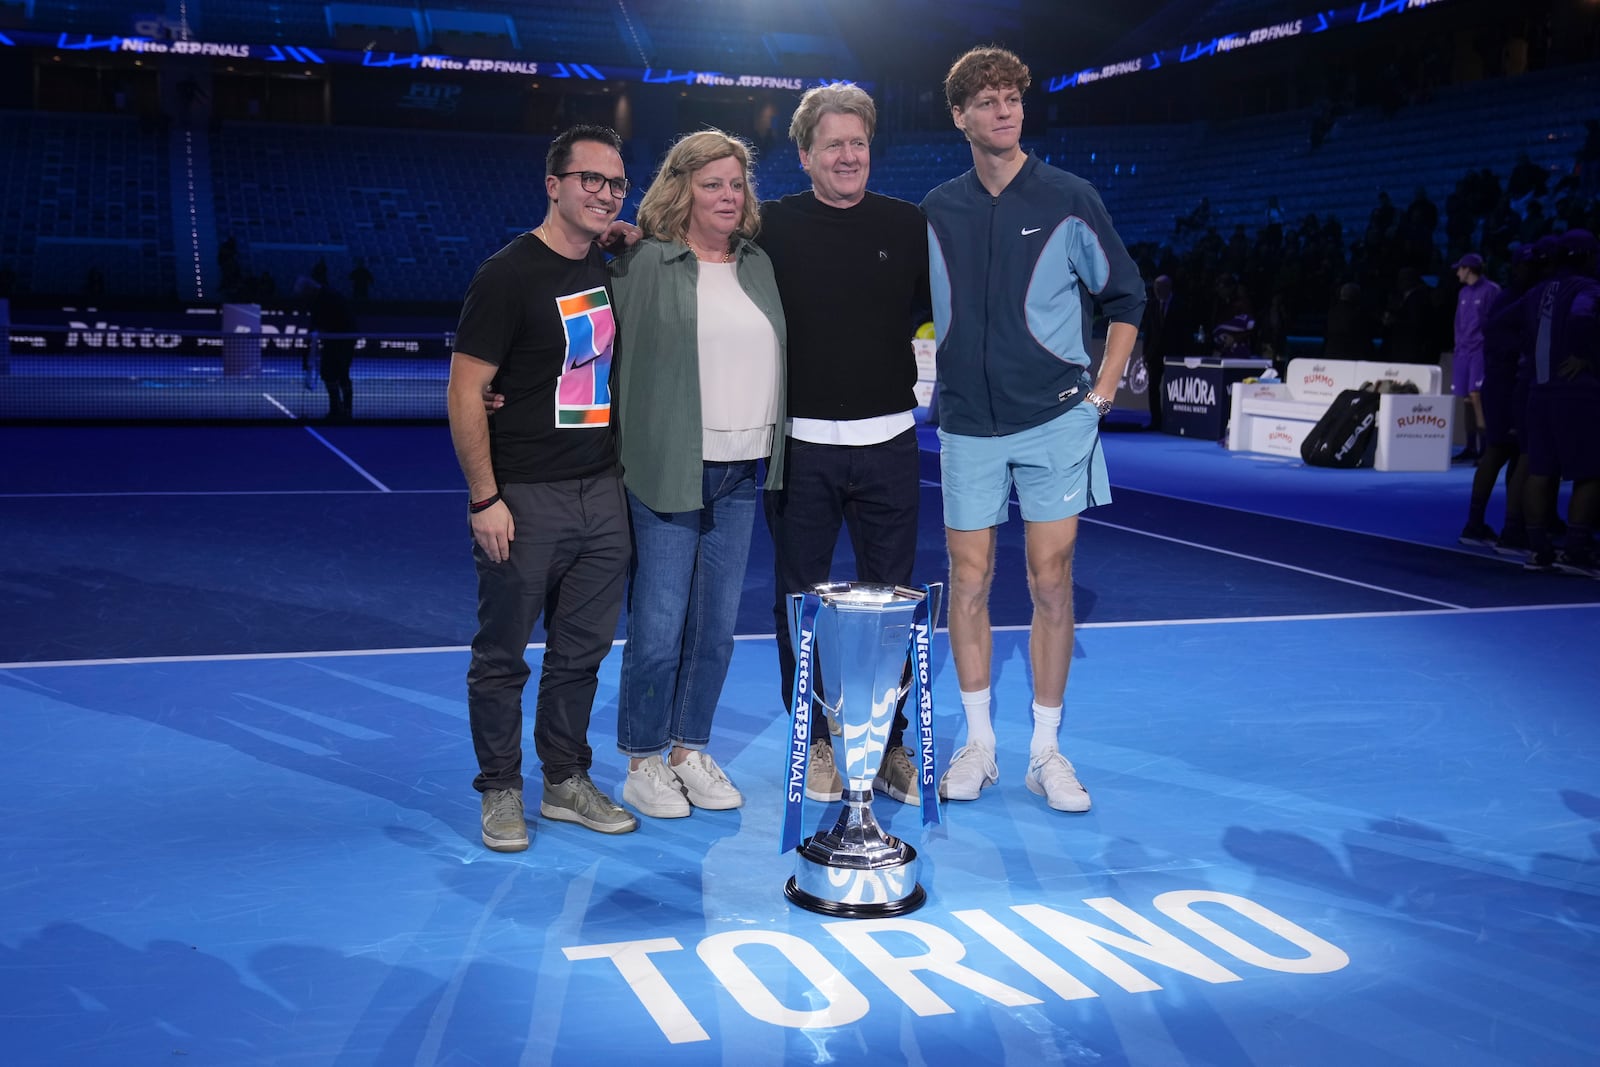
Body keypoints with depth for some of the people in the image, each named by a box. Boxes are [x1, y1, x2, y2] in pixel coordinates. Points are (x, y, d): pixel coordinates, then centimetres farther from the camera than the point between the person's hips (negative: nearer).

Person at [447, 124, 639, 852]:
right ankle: (501, 792, 18)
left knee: (582, 649, 13)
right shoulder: (509, 275, -10)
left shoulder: (614, 272, 11)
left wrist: (628, 472, 11)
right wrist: (485, 499, -16)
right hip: (525, 498, -6)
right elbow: (465, 393, -12)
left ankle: (567, 781, 27)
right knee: (503, 653, 5)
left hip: (602, 492, 6)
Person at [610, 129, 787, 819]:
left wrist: (771, 454, 13)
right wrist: (623, 455, -9)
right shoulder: (646, 264, -3)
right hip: (669, 473, -5)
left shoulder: (759, 265, 13)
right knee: (658, 627, -3)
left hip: (742, 475, 5)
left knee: (716, 627, 11)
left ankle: (690, 750, 25)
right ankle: (642, 763, 13)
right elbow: (613, 354, -5)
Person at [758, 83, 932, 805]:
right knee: (801, 598, 7)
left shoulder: (908, 225, 5)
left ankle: (888, 744, 18)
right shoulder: (772, 226, 0)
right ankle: (817, 743, 20)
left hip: (887, 441, 1)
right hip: (799, 441, -1)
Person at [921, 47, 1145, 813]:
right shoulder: (937, 211, 5)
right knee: (969, 581, 4)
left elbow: (1126, 297, 6)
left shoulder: (1069, 201, -2)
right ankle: (978, 743, 16)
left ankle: (1045, 751, 12)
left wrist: (1103, 390, 0)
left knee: (1051, 583, 1)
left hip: (1054, 418, -2)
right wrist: (940, 384, 11)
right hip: (967, 425, 2)